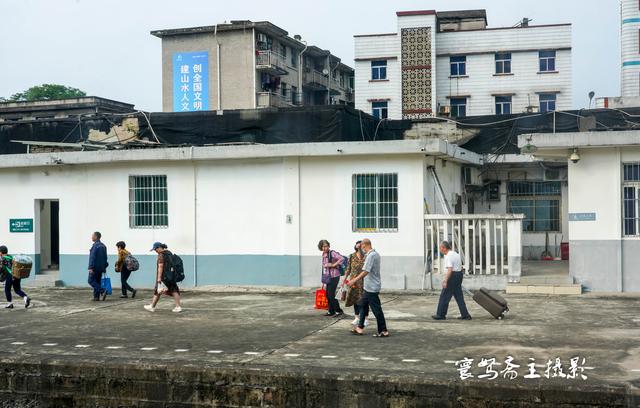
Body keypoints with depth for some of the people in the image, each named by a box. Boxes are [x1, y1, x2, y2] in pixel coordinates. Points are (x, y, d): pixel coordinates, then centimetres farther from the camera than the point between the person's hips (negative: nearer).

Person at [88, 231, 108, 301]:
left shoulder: (95, 245, -14)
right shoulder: (103, 246, 13)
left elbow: (93, 257, -20)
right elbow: (105, 257, 18)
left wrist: (91, 267, -22)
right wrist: (104, 267, 23)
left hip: (95, 267, -8)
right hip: (101, 267, 8)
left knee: (91, 281, -4)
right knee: (98, 281, 10)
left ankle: (102, 291, -18)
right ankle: (96, 297, 7)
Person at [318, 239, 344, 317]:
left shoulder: (332, 253, -16)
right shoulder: (323, 254, 10)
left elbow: (342, 258, -27)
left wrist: (334, 265, -23)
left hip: (334, 276, -9)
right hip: (328, 277, 9)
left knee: (331, 295, -8)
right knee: (328, 295, 13)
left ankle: (339, 311, 1)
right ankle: (331, 311, 22)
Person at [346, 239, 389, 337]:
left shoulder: (371, 255, -20)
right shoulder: (375, 254, 11)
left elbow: (365, 271, -24)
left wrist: (354, 280, -18)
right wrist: (356, 279, 23)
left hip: (372, 287, -10)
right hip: (369, 287, 10)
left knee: (376, 309, -4)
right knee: (363, 305, 16)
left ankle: (383, 331, 2)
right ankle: (360, 328, 23)